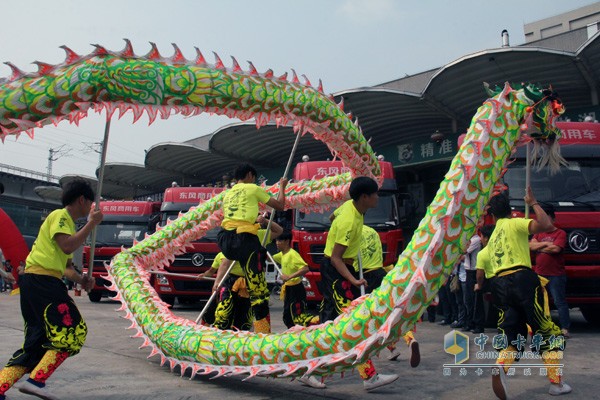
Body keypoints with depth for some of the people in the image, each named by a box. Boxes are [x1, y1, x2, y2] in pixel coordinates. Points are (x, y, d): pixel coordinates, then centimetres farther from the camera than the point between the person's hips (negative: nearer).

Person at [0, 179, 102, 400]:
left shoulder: (68, 223, 25)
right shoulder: (59, 216, -4)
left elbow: (66, 266, 28)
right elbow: (67, 246, -22)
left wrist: (81, 279, 10)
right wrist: (91, 224, -14)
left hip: (33, 282, 10)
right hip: (42, 280, -10)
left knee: (38, 340, 10)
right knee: (72, 331, -9)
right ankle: (36, 380, -12)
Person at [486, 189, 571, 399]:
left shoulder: (492, 238, 25)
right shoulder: (514, 223, 3)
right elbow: (547, 225, -12)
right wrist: (533, 203, 1)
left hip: (499, 285, 6)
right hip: (522, 279, -6)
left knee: (510, 336, 7)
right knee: (550, 332, 7)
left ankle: (500, 368, -23)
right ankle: (556, 382, 5)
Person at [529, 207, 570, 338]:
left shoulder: (560, 233, -3)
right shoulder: (538, 233, 15)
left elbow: (556, 249, -16)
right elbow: (530, 246, 1)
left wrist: (539, 248, -4)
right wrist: (546, 244, -9)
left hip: (556, 275, -6)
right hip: (539, 274, 6)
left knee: (560, 302, -3)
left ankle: (565, 328, 0)